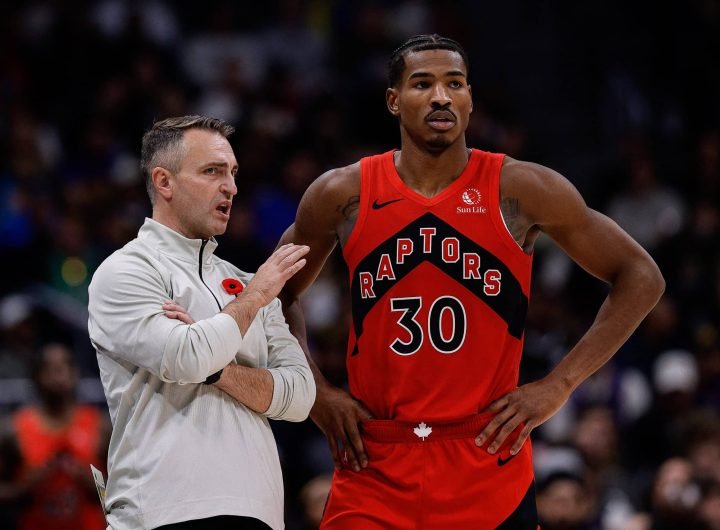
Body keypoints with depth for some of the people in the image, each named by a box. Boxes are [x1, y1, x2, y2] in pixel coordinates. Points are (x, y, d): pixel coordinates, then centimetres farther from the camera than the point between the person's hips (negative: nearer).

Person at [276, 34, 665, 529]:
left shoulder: (520, 190, -3)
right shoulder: (342, 195, 2)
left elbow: (640, 277, 2)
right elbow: (281, 294, 18)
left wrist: (559, 384, -4)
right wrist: (316, 392, 4)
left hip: (491, 465, -1)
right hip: (374, 467, 1)